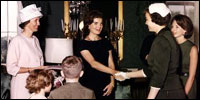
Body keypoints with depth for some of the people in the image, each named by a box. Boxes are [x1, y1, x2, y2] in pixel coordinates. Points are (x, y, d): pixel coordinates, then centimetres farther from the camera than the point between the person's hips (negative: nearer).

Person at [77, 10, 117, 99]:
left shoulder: (106, 42, 11)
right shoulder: (83, 44, -5)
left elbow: (111, 64, 8)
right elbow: (93, 64, -18)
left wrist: (112, 82, -7)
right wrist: (115, 72, -27)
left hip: (106, 86, 4)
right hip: (89, 85, -4)